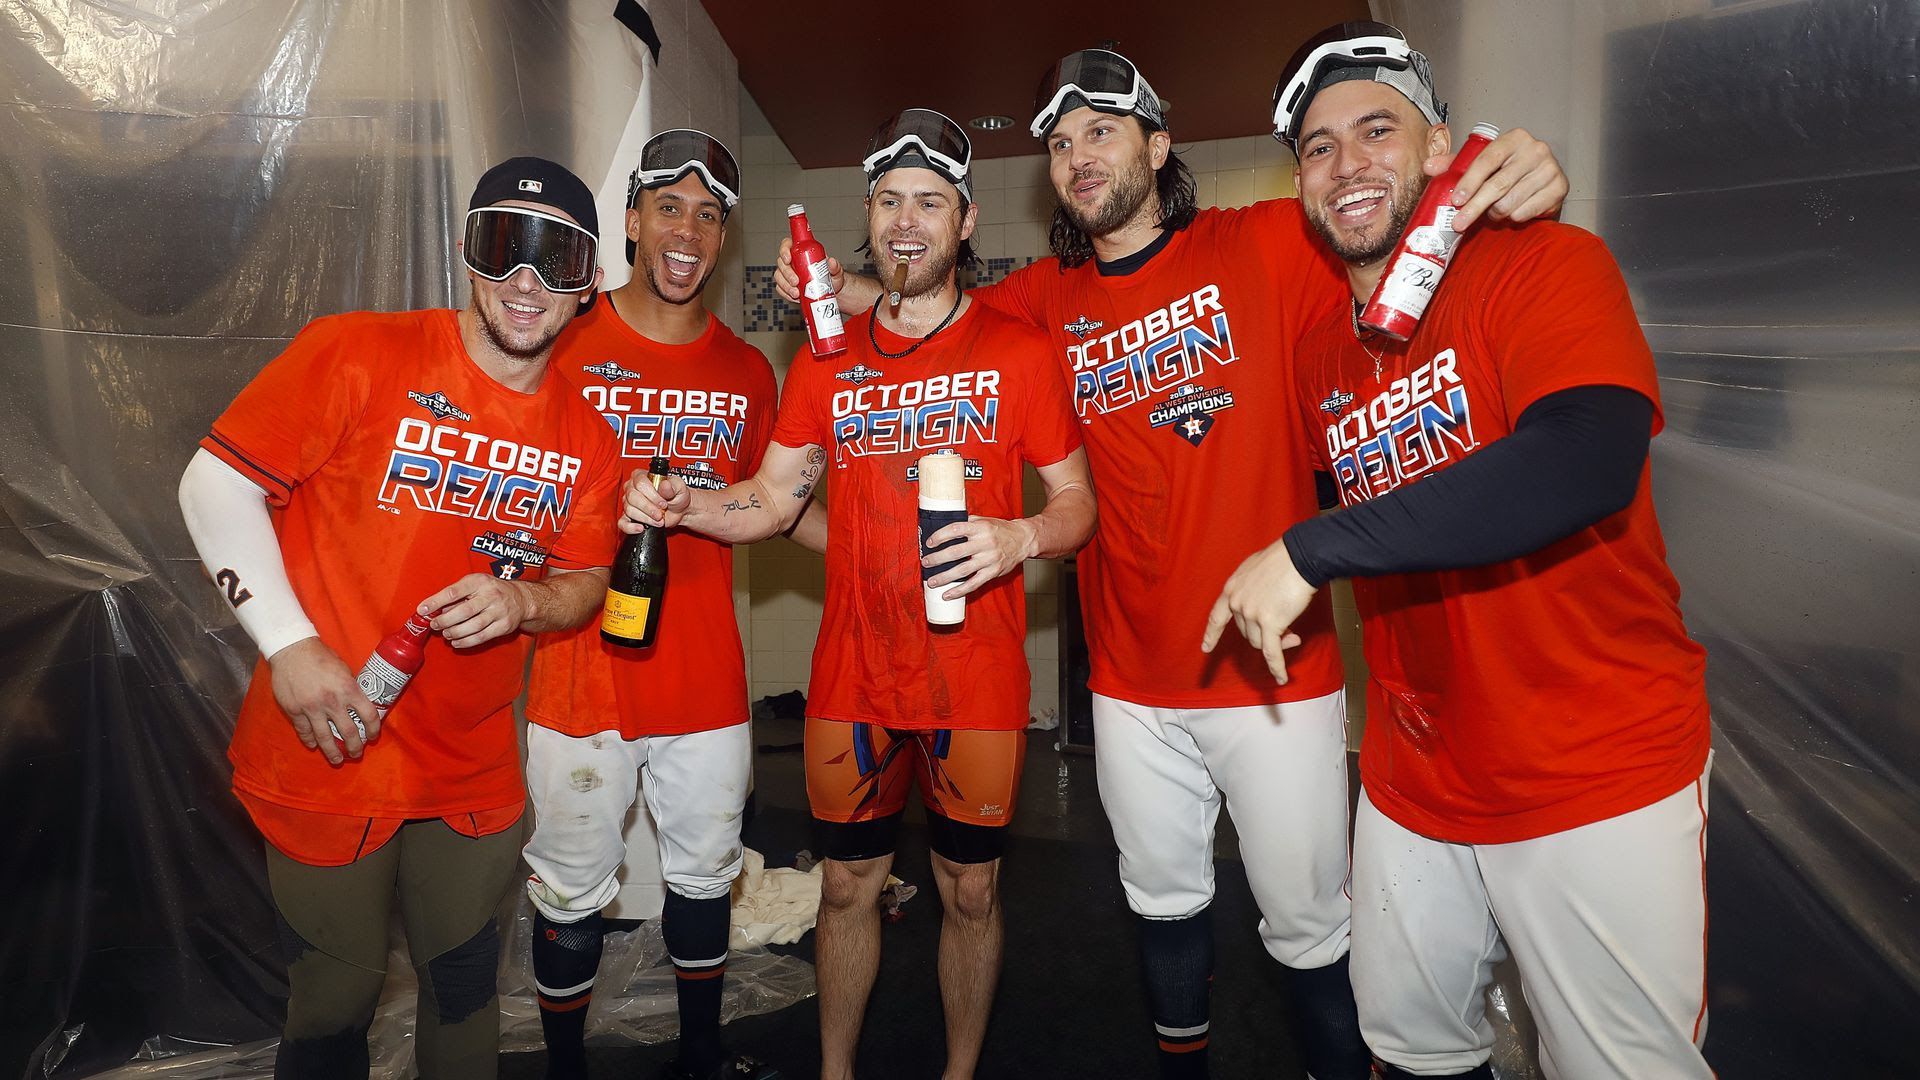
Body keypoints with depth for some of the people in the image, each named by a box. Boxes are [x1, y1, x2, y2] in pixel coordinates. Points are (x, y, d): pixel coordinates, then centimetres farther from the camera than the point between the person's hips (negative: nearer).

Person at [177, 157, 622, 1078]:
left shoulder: (585, 437, 0)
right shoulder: (360, 353, -12)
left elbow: (586, 584, 8)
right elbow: (216, 482, -9)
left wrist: (525, 601, -15)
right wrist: (291, 647, -17)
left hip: (474, 772, 4)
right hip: (328, 756, -3)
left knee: (464, 986, 19)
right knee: (337, 1002, 13)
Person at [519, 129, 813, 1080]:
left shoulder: (747, 373, 6)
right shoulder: (564, 348, -4)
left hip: (707, 681, 3)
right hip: (582, 676, -3)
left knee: (705, 876, 18)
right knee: (572, 894, 11)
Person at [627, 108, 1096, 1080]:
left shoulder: (1018, 351, -1)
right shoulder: (825, 362, 6)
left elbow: (1077, 503, 1)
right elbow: (770, 501, 9)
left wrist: (1020, 536, -20)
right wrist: (678, 505, -9)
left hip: (977, 680, -2)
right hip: (853, 679, 2)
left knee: (969, 891, 13)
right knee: (848, 885, 15)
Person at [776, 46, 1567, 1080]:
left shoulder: (1266, 245, -4)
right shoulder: (1050, 298, 5)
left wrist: (1510, 174, -28)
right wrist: (851, 290, -6)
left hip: (1276, 670, -3)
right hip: (1132, 679, 4)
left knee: (1309, 924, 8)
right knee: (1163, 901, 21)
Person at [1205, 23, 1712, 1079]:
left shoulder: (1545, 264, -13)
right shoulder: (1316, 356, 7)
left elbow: (1585, 463, -31)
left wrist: (1308, 553, -30)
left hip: (1601, 782, -6)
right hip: (1413, 784, 6)